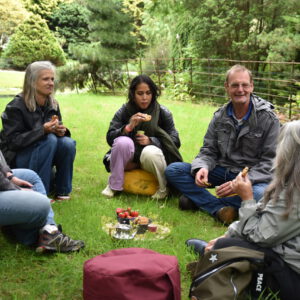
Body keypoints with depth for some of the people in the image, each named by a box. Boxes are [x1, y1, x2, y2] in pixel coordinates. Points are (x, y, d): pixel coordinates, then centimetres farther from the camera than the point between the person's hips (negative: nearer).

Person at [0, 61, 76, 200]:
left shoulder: (53, 105, 2)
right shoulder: (16, 106, -16)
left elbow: (59, 129, 10)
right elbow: (13, 141, -21)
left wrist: (61, 130, -17)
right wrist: (43, 130, -33)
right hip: (16, 159, -6)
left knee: (68, 143, -22)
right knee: (49, 140, -31)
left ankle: (62, 191, -7)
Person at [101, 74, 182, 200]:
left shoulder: (163, 113, -5)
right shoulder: (124, 112, -2)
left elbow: (175, 141, -7)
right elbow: (109, 138, -10)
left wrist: (151, 140, -23)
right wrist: (128, 127, -27)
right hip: (130, 160, 1)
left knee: (150, 152, -36)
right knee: (123, 142, -30)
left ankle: (165, 189, -10)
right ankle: (113, 186, -13)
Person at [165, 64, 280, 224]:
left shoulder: (268, 118, -8)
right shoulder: (220, 116, 3)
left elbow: (270, 161, -10)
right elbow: (209, 151, 5)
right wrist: (202, 168, -20)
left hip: (251, 176, -3)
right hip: (222, 170, 4)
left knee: (261, 194, -40)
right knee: (173, 170, -13)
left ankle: (198, 199, -21)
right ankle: (219, 208, -26)